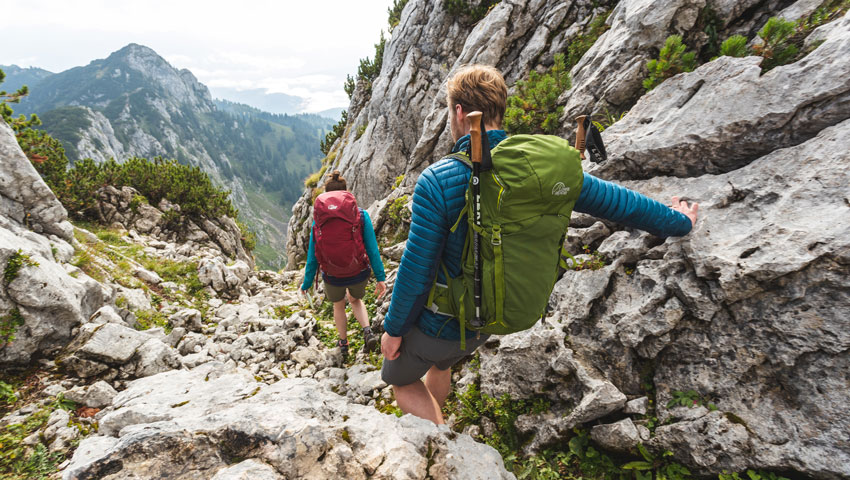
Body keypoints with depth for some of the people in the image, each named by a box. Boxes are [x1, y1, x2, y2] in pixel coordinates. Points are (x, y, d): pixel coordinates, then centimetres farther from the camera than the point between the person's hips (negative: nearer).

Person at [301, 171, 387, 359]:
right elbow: (372, 249, -13)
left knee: (338, 305, 31)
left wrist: (306, 283, 5)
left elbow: (312, 256, -5)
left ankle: (343, 344, 47)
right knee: (355, 300, 33)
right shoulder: (360, 215, -12)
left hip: (333, 278, 0)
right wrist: (380, 278, -7)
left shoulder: (319, 218, -9)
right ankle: (368, 332, 12)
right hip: (359, 275, 0)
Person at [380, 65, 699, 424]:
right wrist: (677, 222, 19)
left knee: (401, 379, 23)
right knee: (439, 364, 34)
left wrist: (394, 328, -6)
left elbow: (416, 269, -23)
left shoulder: (437, 181, -27)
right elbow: (612, 200, 1)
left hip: (439, 322, -6)